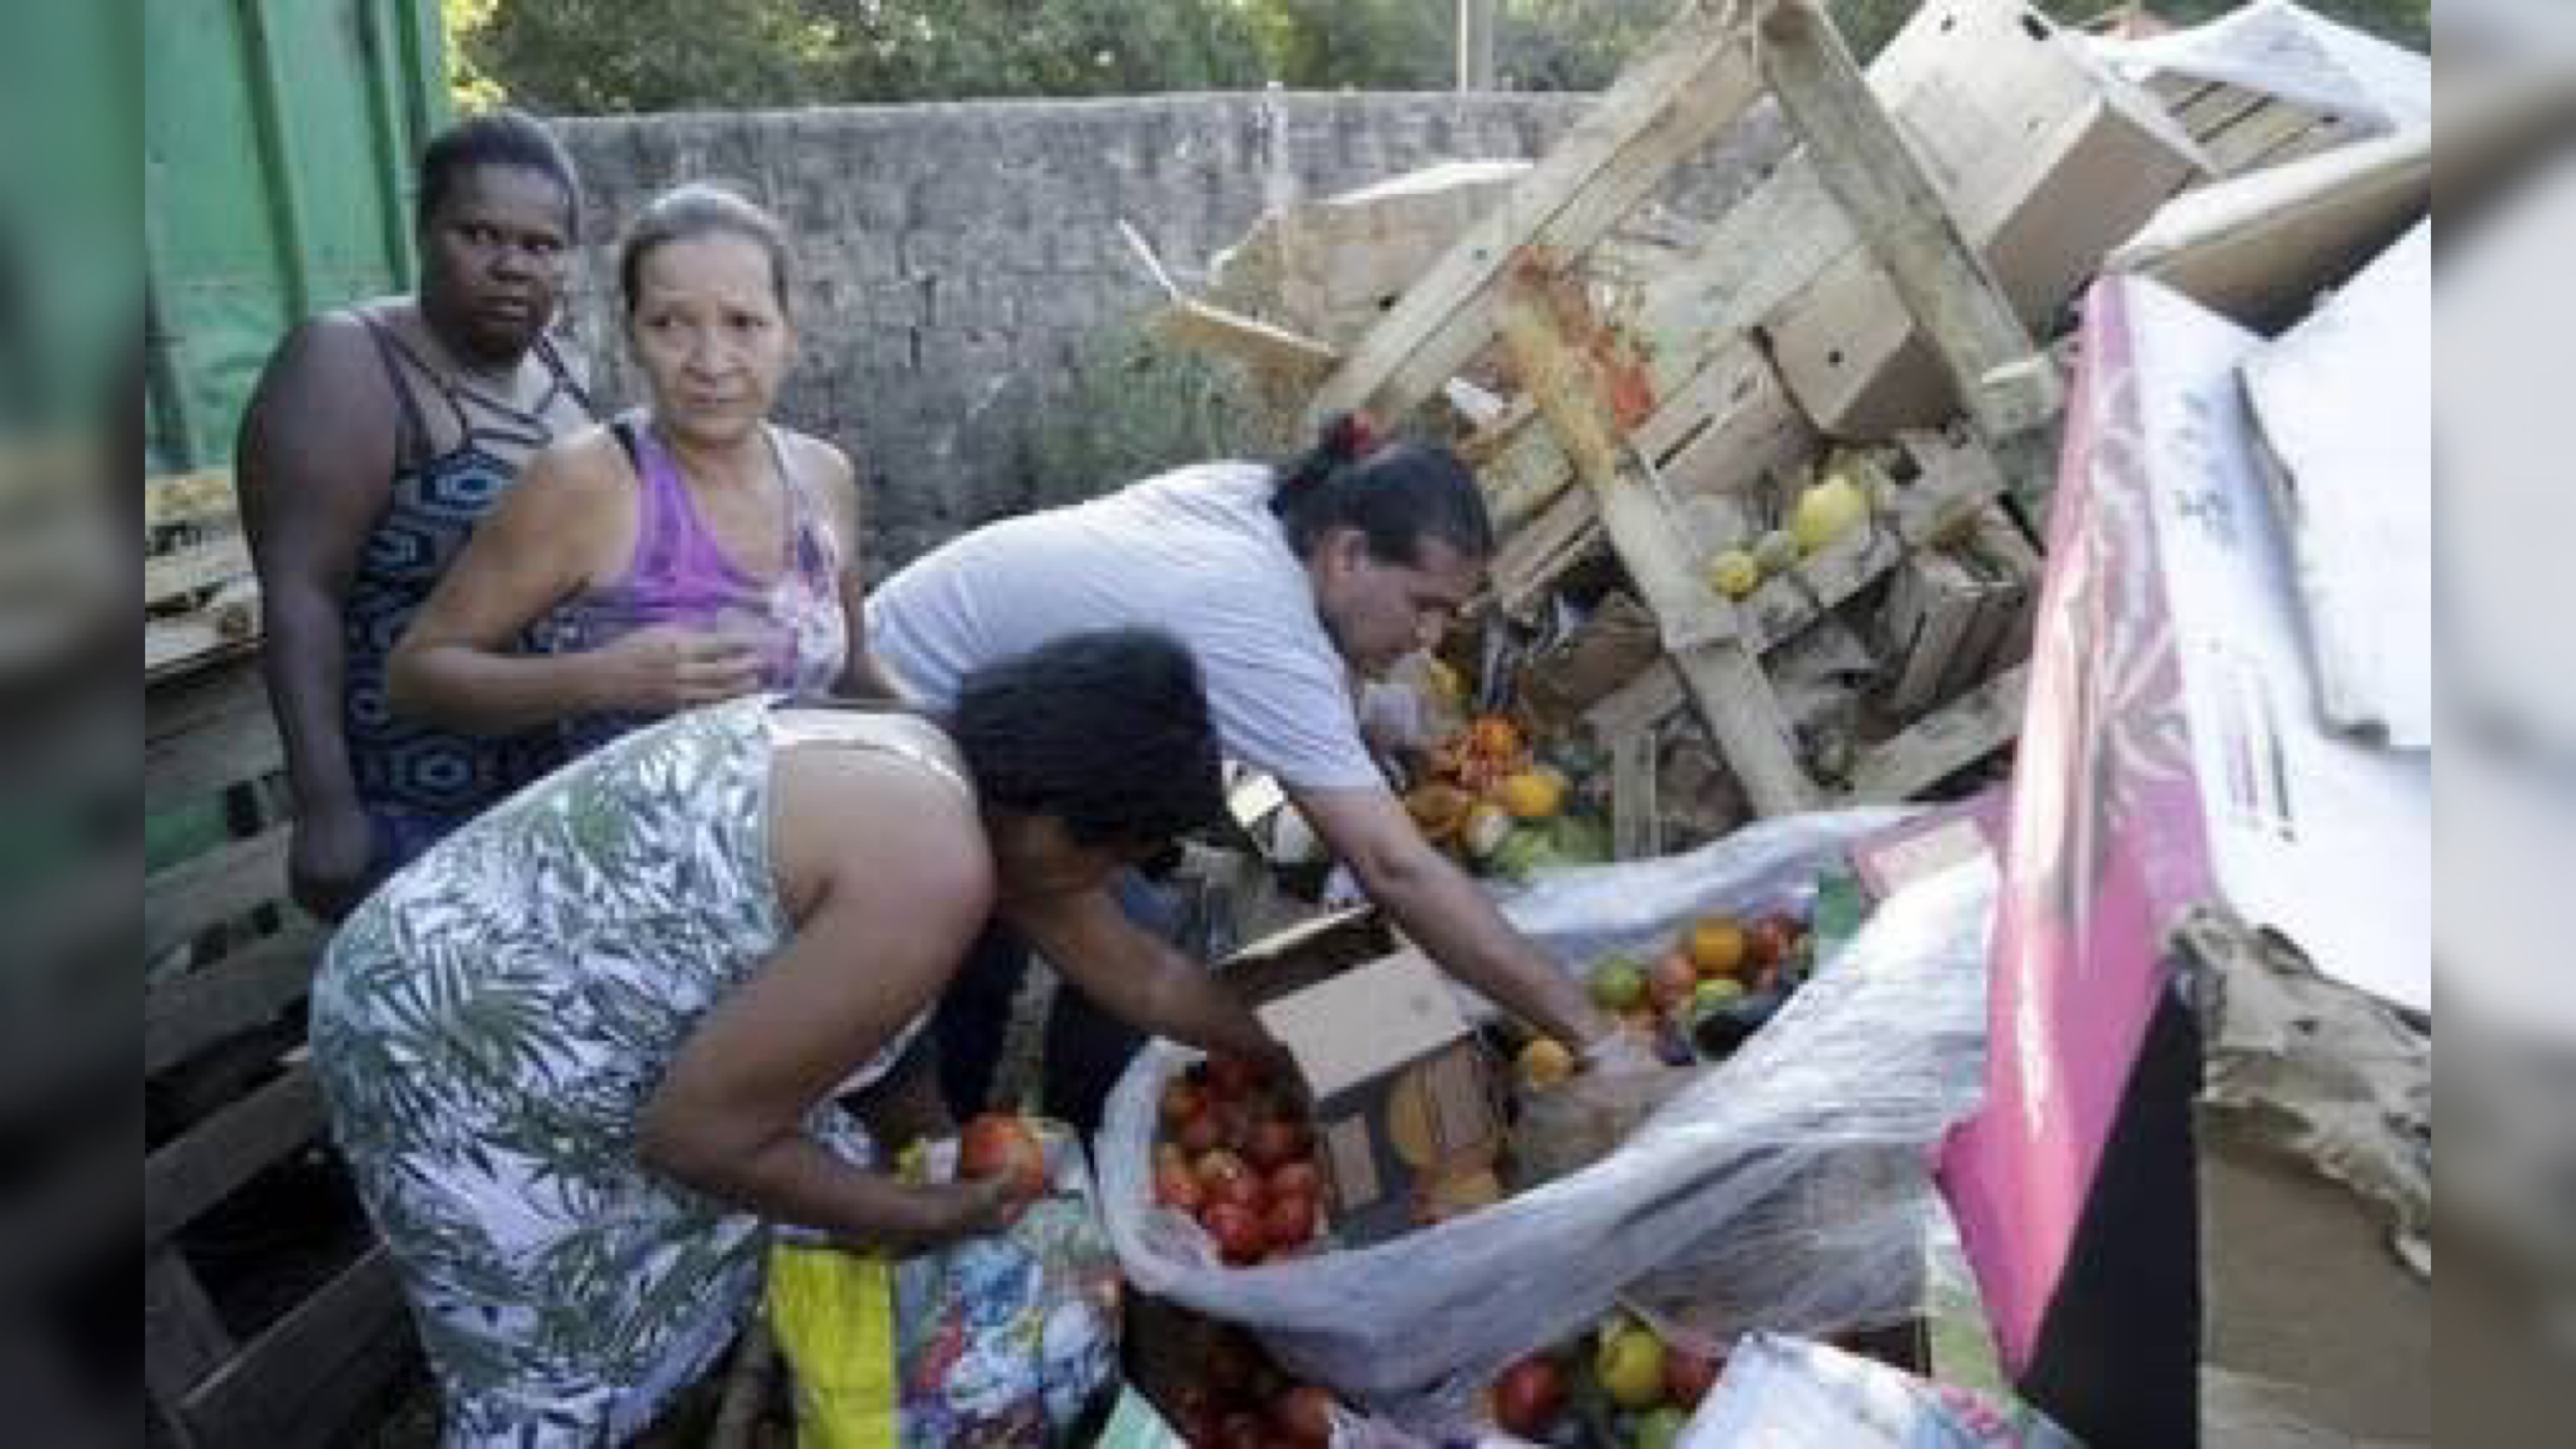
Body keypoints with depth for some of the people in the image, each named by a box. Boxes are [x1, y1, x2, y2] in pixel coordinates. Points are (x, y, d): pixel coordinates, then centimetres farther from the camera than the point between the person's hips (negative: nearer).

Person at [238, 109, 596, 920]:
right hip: (420, 816, -7)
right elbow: (301, 597, -19)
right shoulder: (348, 367, -14)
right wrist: (326, 808, -25)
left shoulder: (550, 365, 7)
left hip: (575, 787, 7)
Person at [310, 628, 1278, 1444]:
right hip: (461, 1063, -9)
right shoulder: (933, 872, -28)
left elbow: (1141, 979, 14)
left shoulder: (934, 763, 1)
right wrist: (917, 1216, -9)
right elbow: (700, 1133, -22)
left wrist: (1280, 1056, 23)